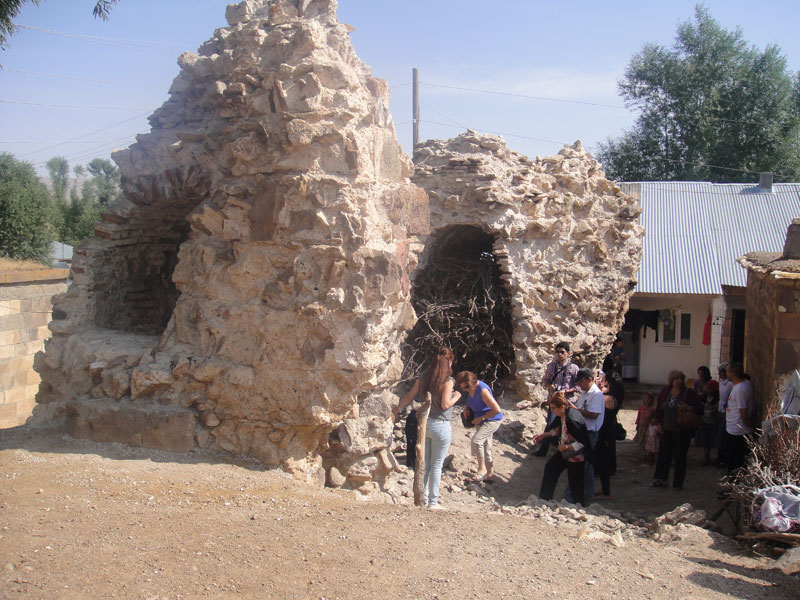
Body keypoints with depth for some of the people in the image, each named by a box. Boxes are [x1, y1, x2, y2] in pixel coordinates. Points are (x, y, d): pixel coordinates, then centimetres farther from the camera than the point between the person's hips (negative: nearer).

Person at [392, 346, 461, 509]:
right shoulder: (448, 380, -13)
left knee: (425, 464, 15)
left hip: (424, 423, 5)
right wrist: (456, 396, 0)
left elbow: (409, 396, 8)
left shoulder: (424, 378, 4)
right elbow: (445, 404, -18)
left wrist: (397, 409, 19)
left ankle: (423, 497, 23)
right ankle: (433, 502, 10)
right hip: (440, 426, -5)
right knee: (436, 465, 4)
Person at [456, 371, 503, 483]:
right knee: (485, 449, 14)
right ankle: (490, 474, 25)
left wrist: (480, 418, -22)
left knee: (476, 440, -25)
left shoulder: (482, 390, -29)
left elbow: (497, 410, -29)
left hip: (492, 420, -9)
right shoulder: (470, 388, -5)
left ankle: (482, 468, -11)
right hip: (481, 422, 9)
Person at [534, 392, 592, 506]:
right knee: (550, 467, 16)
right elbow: (558, 429, 16)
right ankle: (544, 499, 30)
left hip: (576, 456, -10)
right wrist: (543, 435, 12)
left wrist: (565, 447, -23)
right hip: (565, 453, 10)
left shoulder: (573, 420, -33)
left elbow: (582, 443, -29)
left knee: (575, 484, 2)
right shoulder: (562, 415, -5)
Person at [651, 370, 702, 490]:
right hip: (667, 430, 3)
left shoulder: (688, 393, -5)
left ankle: (678, 483, 12)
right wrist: (659, 423, 10)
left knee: (680, 457, 3)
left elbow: (700, 409, -5)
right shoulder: (665, 391, 6)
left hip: (683, 431, -3)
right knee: (664, 454, 3)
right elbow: (659, 408, 16)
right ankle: (660, 479, 13)